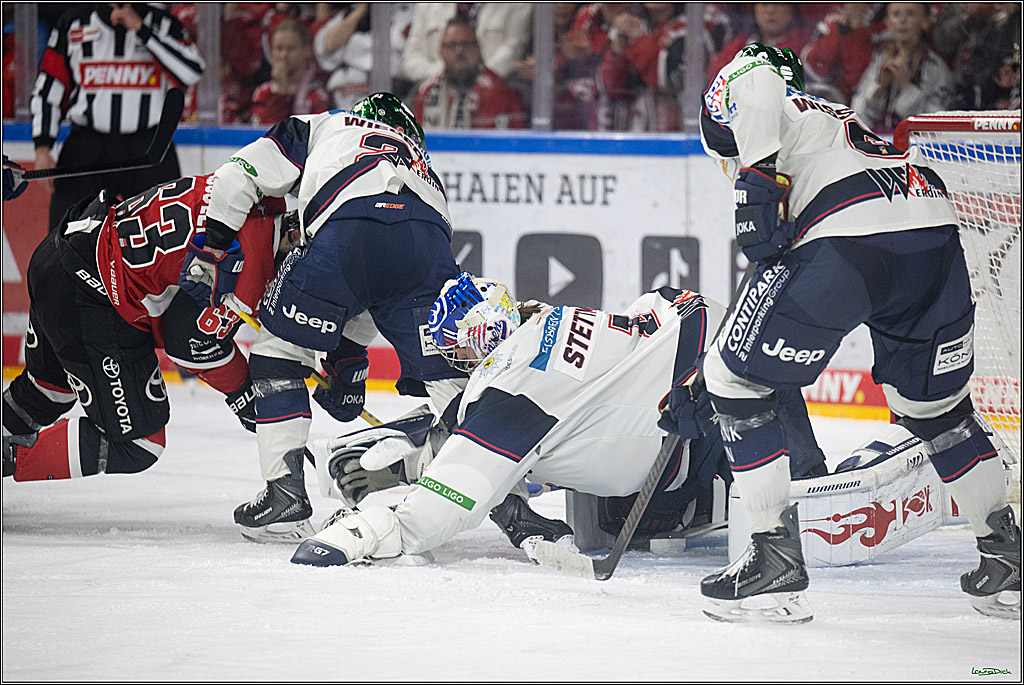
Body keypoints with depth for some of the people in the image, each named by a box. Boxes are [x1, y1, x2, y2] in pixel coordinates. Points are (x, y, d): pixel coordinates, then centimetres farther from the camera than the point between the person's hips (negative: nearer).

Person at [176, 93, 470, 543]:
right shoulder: (423, 167, 43)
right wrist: (350, 356, 44)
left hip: (347, 236, -3)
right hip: (430, 244, 3)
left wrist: (214, 248, 25)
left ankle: (286, 492, 9)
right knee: (444, 375, 15)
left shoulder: (319, 129, 36)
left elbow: (239, 176, 22)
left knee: (279, 347, 15)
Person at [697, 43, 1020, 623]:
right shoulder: (841, 122, 42)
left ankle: (776, 559, 4)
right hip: (937, 230, 7)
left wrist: (758, 189, -9)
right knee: (936, 404, 28)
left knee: (734, 376, 8)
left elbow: (755, 92, -4)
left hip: (849, 238, -7)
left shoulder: (743, 77, 24)